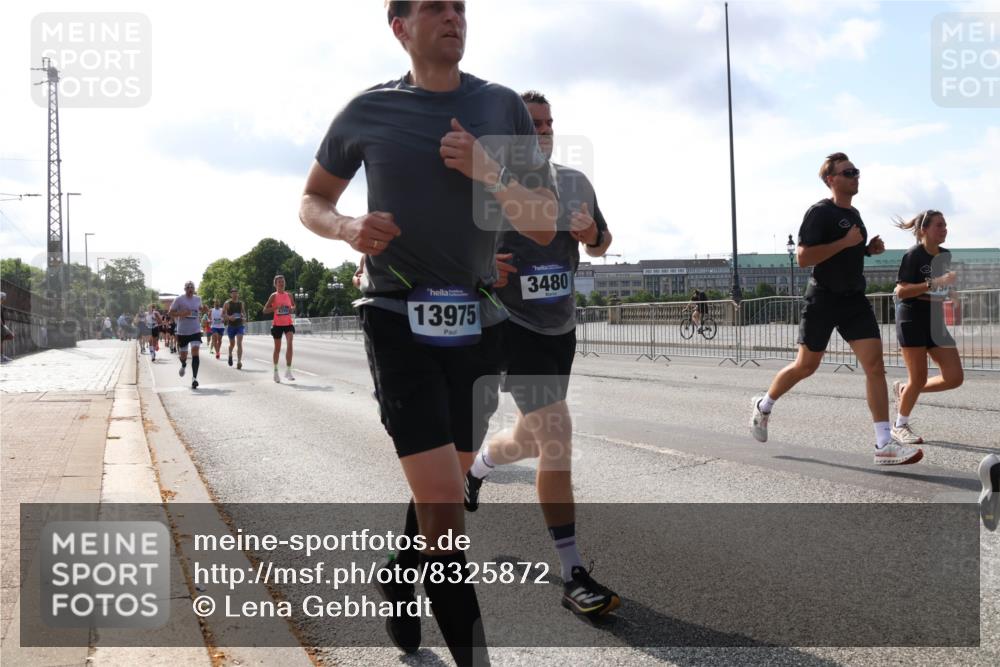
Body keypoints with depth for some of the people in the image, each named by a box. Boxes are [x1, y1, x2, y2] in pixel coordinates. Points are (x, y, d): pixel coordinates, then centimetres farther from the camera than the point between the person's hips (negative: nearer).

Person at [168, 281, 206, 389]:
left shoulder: (198, 299, 7)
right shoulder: (179, 299, -5)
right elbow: (171, 313, -5)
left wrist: (203, 309, 1)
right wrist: (181, 313, -22)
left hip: (195, 331, 1)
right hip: (182, 331, -1)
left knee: (195, 352, -16)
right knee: (183, 354, 12)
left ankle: (194, 378, -18)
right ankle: (183, 365, 50)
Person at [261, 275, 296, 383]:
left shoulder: (289, 295, 7)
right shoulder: (274, 296, -4)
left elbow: (293, 305, 24)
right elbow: (265, 310, -6)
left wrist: (292, 309, 0)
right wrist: (276, 307, -21)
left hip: (288, 323, 2)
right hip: (277, 324, -2)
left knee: (289, 344, -18)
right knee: (277, 348, 7)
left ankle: (288, 370, -15)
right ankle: (276, 371, 23)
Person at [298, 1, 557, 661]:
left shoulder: (503, 107, 4)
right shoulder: (367, 112, 0)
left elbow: (546, 228, 0)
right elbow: (312, 201, 13)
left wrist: (488, 171, -16)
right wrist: (349, 227, -10)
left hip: (478, 324, 4)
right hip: (399, 320, -3)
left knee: (446, 482, 18)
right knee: (442, 500, -14)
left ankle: (399, 583, 45)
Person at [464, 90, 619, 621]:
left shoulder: (574, 184, 5)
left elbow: (600, 245, 16)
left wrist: (593, 234, -8)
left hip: (561, 328, 6)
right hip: (513, 326, -6)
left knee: (532, 440, 17)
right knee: (555, 434, -18)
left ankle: (477, 464, 54)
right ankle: (572, 575, -12)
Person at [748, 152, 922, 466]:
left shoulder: (854, 213, 15)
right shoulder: (819, 212, -11)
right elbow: (803, 257, -19)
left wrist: (869, 249, 9)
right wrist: (845, 242, -21)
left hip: (855, 300, 6)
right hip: (823, 300, -6)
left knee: (875, 365, -8)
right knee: (805, 366, 6)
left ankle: (884, 444, -10)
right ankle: (763, 406, 33)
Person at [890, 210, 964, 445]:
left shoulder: (945, 255, 10)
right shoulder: (913, 255, -12)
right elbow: (901, 291, -20)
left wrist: (949, 290, 7)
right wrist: (934, 284, -26)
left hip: (935, 322, 7)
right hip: (912, 321, -7)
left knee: (955, 377, -1)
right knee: (918, 378, -4)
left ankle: (903, 390, 20)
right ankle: (900, 426, 17)